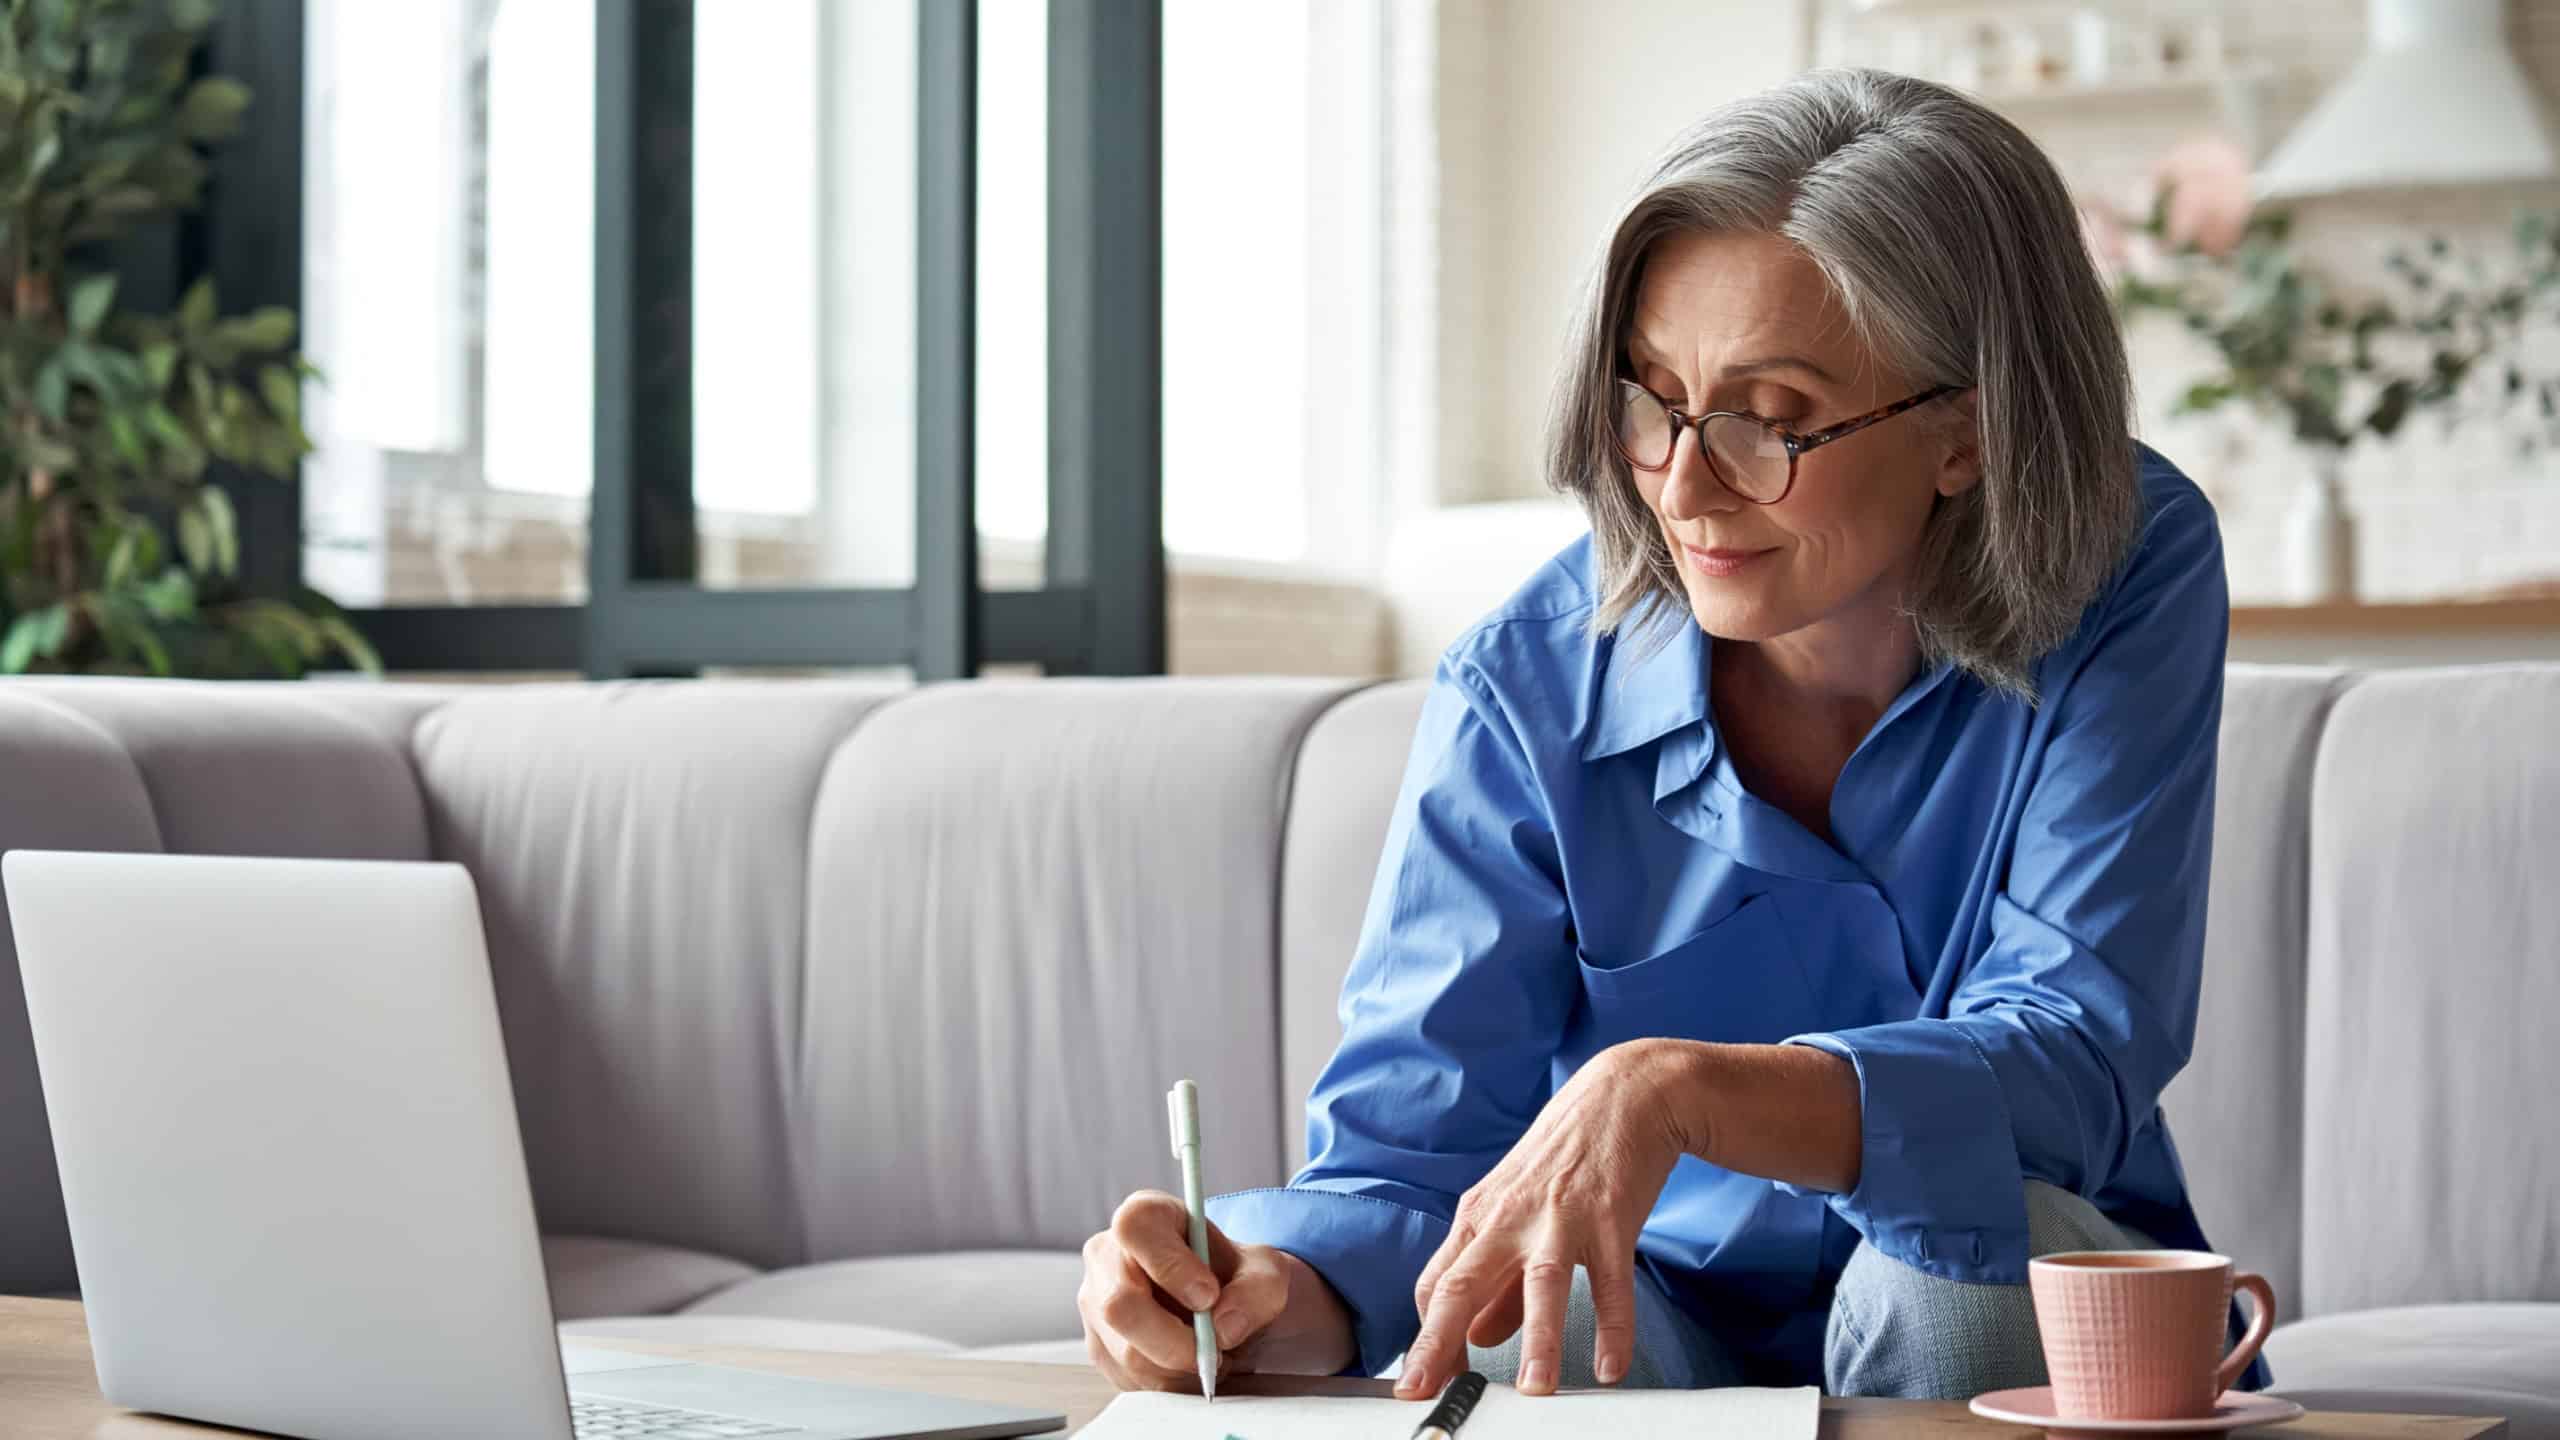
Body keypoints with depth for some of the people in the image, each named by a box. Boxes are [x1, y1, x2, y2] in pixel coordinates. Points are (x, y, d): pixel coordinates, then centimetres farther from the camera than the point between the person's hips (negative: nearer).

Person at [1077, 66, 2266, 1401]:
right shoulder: (1528, 691, -14)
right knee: (1518, 1340, -34)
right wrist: (1268, 1292, -40)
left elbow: (2072, 1056, -27)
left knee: (1967, 1250, -33)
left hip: (2012, 1325, 1)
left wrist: (1675, 1088, -45)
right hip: (1674, 1321, -1)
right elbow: (1403, 1150, -15)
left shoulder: (2131, 581, -17)